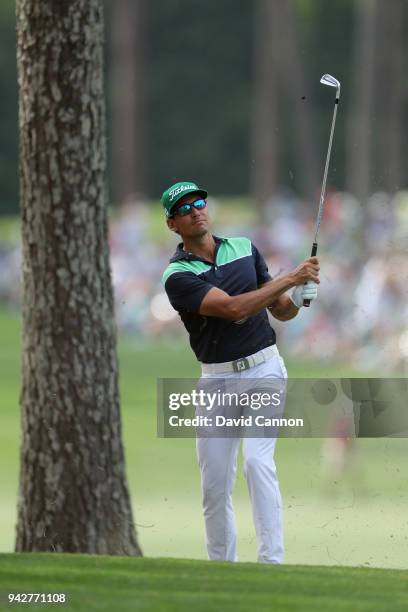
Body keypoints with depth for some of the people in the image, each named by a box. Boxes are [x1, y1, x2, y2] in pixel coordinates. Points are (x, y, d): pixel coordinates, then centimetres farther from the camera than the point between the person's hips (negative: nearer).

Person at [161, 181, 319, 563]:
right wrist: (290, 278, -21)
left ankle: (271, 561, -22)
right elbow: (232, 308, -22)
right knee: (214, 483, 2)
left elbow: (280, 310, 13)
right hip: (218, 379, 0)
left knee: (257, 461, -18)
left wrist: (298, 297, -11)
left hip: (264, 370, 0)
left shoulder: (244, 248, 5)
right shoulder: (178, 276, -8)